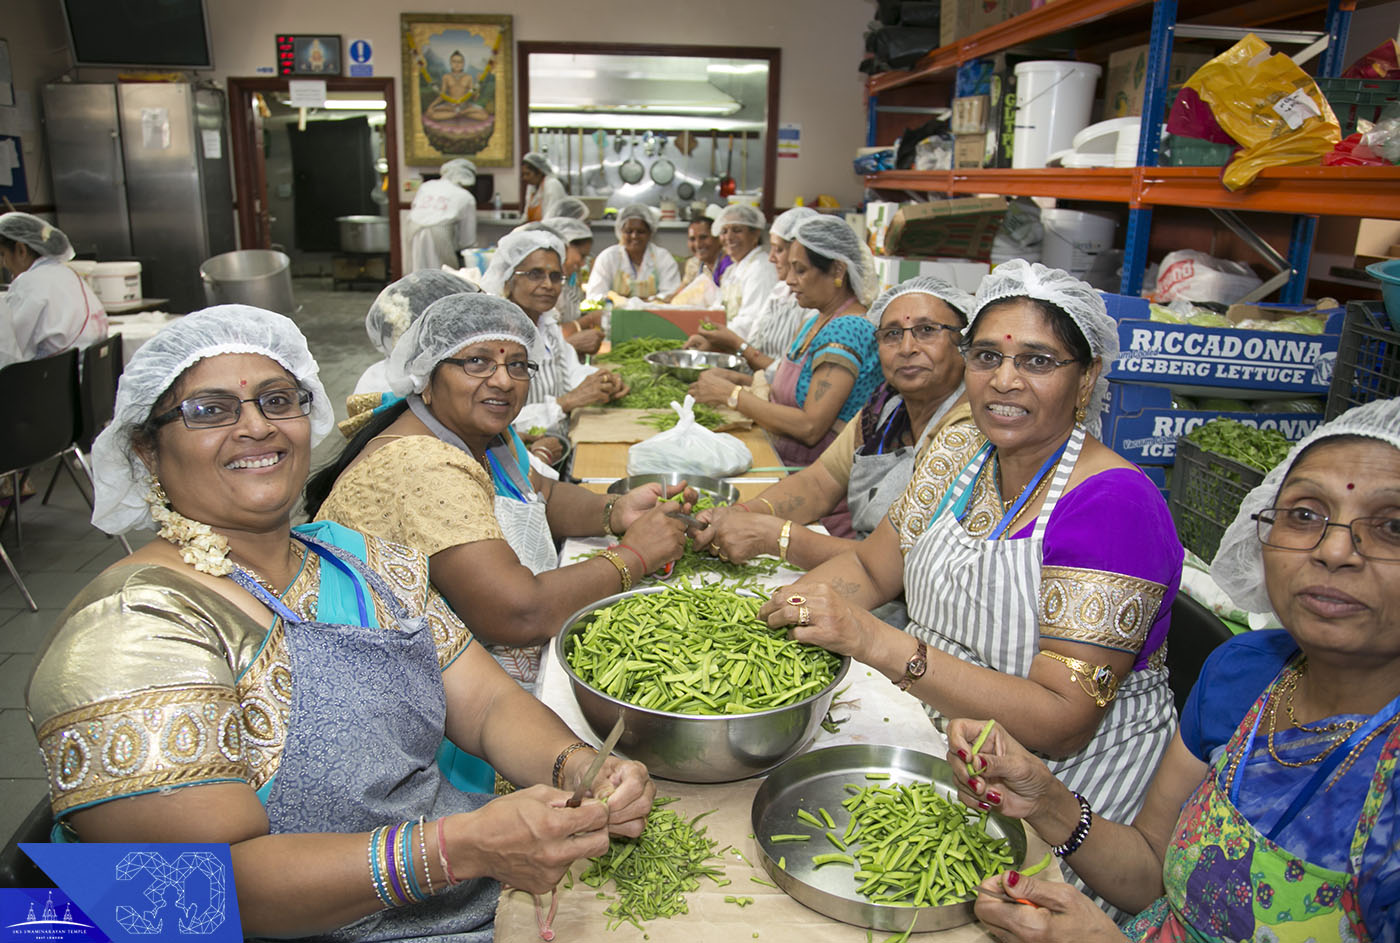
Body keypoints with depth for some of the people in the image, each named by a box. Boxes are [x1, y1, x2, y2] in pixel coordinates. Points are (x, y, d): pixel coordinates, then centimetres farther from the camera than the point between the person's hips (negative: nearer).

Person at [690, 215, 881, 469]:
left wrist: (731, 394, -16)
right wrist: (738, 380, 3)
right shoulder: (817, 321, 13)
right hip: (784, 462, 8)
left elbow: (810, 428, -23)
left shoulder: (848, 329, -17)